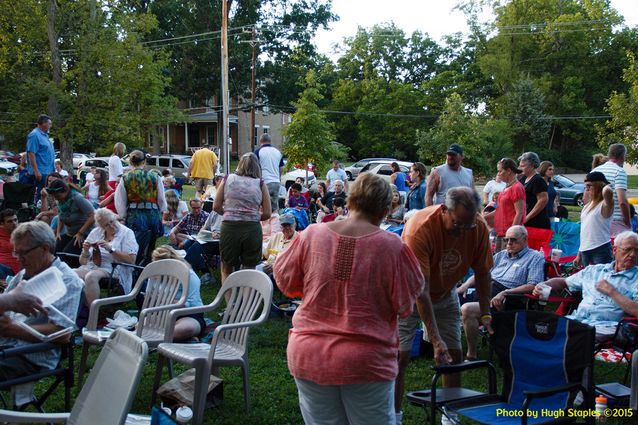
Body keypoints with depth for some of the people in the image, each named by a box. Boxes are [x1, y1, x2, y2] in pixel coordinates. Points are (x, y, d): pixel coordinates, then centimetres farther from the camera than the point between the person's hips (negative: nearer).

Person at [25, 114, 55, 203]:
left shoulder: (44, 135, 16)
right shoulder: (35, 135, -14)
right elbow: (31, 154, -20)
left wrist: (52, 169, 23)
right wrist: (36, 171, -24)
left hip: (48, 171, 10)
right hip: (40, 172, -10)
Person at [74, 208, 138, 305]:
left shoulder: (127, 233, 4)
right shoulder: (95, 232, 17)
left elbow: (131, 259, -9)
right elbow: (83, 261, 18)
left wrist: (110, 249, -16)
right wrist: (85, 252, -5)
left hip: (112, 269, -4)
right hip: (90, 267, 4)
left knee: (91, 276, -36)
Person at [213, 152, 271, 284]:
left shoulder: (227, 179, 7)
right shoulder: (260, 184, 4)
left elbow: (216, 207, 4)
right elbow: (267, 213, 1)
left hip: (229, 227, 0)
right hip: (252, 228, 0)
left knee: (226, 270, 15)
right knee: (249, 270, 14)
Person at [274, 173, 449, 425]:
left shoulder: (311, 235, -6)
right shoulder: (392, 246, -12)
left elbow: (284, 280, 7)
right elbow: (406, 303, -5)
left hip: (308, 357, 2)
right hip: (366, 361, -2)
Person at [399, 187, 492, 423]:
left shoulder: (479, 228, -20)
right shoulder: (419, 227, -36)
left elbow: (482, 272, -6)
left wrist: (486, 313, -12)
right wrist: (434, 337, -37)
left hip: (445, 294, 5)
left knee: (454, 355, 3)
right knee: (401, 356, -10)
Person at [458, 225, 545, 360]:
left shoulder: (535, 257, 4)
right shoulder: (501, 255, 26)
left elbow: (533, 286, -11)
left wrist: (505, 293, -20)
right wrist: (465, 285, 5)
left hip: (506, 300, -8)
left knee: (467, 309, -32)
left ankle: (471, 355, -20)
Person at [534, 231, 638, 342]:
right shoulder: (594, 270, 23)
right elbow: (563, 282, 33)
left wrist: (612, 292, -6)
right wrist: (543, 285, 14)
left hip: (601, 327, -5)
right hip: (575, 319, 5)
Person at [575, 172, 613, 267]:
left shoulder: (604, 205, -8)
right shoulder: (587, 206, 15)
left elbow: (607, 192, -33)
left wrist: (607, 186, -9)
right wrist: (579, 254, 19)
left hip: (601, 249, -8)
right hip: (585, 250, 8)